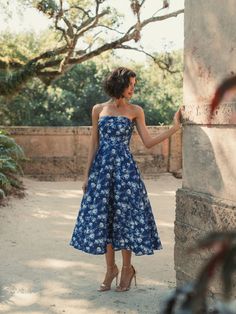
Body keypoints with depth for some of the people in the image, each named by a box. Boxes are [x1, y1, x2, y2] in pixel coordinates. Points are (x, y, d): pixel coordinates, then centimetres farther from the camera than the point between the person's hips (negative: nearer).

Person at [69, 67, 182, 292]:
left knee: (124, 216, -1)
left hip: (125, 168, -2)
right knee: (102, 216, 3)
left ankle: (127, 269, 14)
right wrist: (87, 174, 7)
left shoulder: (135, 111, 4)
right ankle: (110, 268, 18)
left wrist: (174, 127, -8)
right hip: (102, 167, 2)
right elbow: (94, 144, 9)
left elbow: (148, 142, 0)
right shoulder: (98, 109, 7)